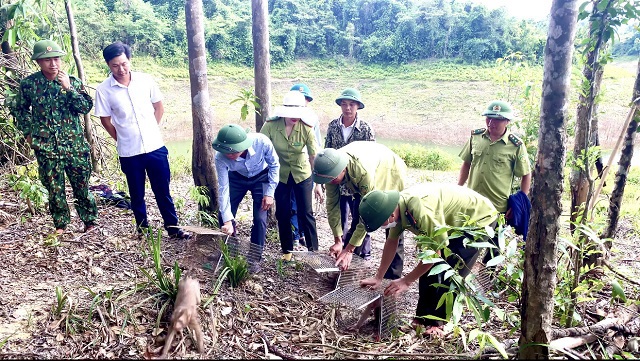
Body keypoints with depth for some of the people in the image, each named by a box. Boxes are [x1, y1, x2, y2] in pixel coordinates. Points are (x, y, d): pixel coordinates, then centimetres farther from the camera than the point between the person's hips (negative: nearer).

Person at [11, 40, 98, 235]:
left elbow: (86, 107, -12)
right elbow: (19, 110, 14)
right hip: (46, 147, 1)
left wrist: (68, 88, -20)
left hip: (74, 145, -1)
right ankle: (60, 224, 26)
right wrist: (28, 133, 7)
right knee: (54, 188, 10)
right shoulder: (28, 84, -1)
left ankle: (90, 221, 22)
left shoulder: (73, 81, -3)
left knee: (82, 186, 7)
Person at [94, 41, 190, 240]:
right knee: (137, 194, 12)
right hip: (129, 152, -1)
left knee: (163, 191, 9)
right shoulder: (103, 90, -7)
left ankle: (173, 227, 21)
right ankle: (143, 229, 28)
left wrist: (152, 131, 7)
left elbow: (159, 107, 9)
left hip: (155, 147, 1)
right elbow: (105, 120, 3)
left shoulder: (146, 80, -3)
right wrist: (122, 139, 4)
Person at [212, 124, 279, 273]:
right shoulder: (221, 157, -34)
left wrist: (270, 193, -19)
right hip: (237, 178, 2)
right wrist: (227, 220, -33)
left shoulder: (262, 142, -37)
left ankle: (254, 259, 7)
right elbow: (223, 188, -28)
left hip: (261, 177, -1)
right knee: (224, 217, -2)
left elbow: (274, 164, -17)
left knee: (260, 219, -11)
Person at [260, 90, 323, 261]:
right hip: (280, 175, 1)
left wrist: (318, 183, -13)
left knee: (306, 213, 2)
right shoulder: (271, 125, -20)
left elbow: (314, 156, -15)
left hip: (302, 174, -1)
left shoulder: (306, 128, -20)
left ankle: (313, 249, 18)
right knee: (282, 214, 8)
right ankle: (287, 250, 25)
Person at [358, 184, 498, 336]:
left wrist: (406, 281, -20)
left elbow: (435, 252, -30)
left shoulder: (420, 208, -39)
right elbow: (391, 241, 0)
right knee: (428, 269, 4)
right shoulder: (396, 206, -13)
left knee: (449, 275, -12)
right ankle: (422, 317, 16)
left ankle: (437, 321, 5)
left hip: (480, 219, -8)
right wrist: (378, 278, 3)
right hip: (454, 222, 8)